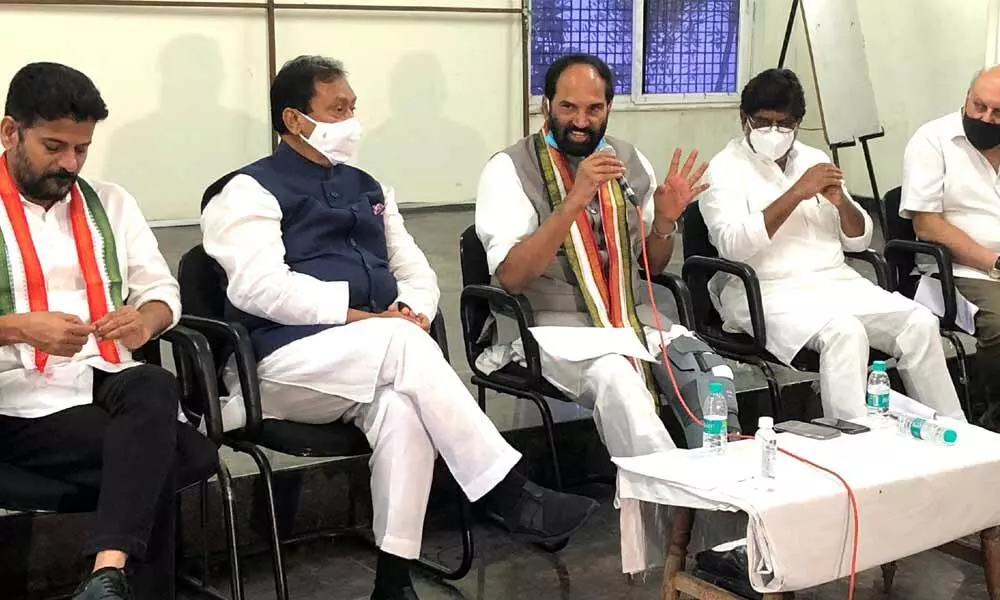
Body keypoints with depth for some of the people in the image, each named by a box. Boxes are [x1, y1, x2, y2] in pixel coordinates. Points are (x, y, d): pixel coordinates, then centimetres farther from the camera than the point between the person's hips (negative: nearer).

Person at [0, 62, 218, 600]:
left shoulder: (110, 204, 18)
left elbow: (162, 291, 17)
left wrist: (146, 320, -7)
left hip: (109, 385, 4)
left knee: (153, 387, -36)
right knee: (181, 455, -30)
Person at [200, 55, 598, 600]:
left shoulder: (367, 188, 23)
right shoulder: (252, 191, 3)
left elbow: (416, 272, 22)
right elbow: (259, 287, -13)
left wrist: (410, 309, -4)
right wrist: (360, 317, -19)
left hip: (375, 363, 5)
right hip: (290, 361, -4)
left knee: (401, 406, -32)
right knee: (403, 344, -32)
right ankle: (508, 494, -30)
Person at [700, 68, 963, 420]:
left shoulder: (815, 160, 16)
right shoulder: (725, 169, -1)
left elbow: (858, 241, 16)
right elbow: (732, 245, -19)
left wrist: (841, 201, -6)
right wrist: (796, 193, -19)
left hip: (837, 281, 6)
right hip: (769, 292, -6)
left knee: (920, 323, -15)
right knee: (845, 332, -34)